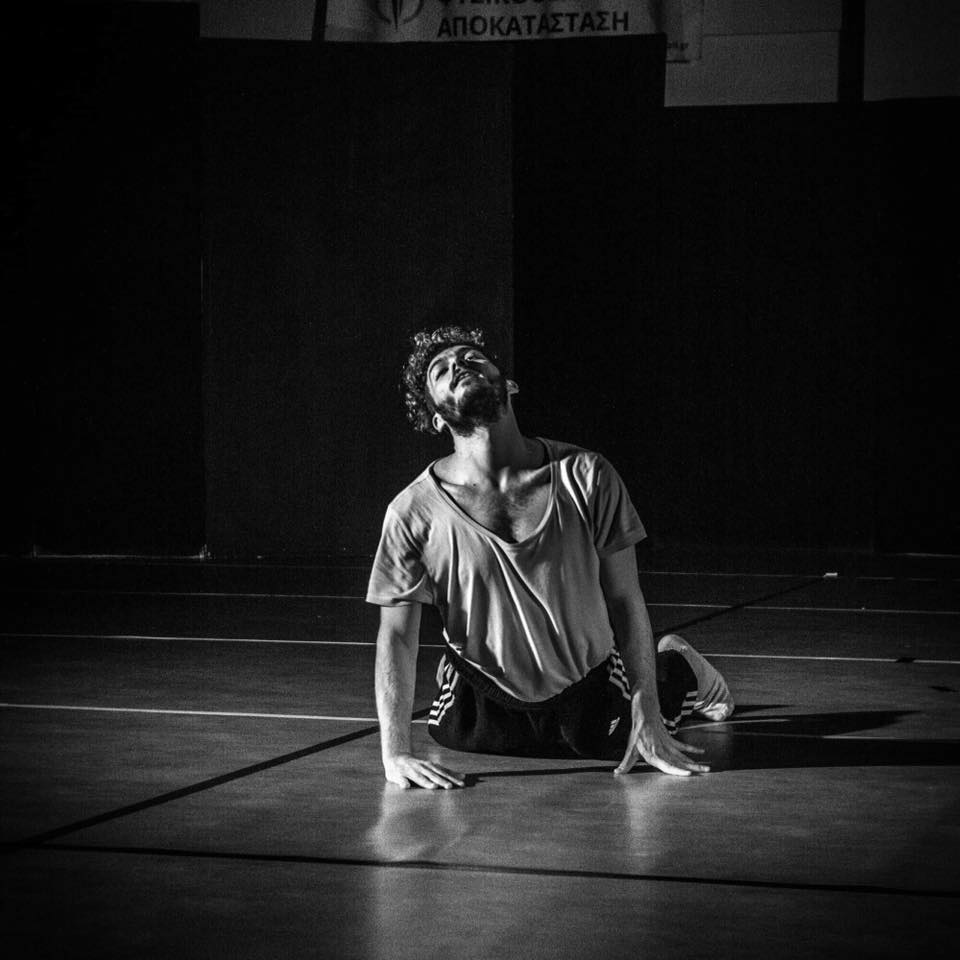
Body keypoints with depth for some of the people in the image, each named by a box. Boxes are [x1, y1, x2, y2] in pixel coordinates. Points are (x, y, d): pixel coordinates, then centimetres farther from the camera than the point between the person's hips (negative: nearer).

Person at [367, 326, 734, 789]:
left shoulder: (586, 477, -21)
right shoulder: (413, 512, -22)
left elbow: (625, 601, -15)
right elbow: (396, 636, -17)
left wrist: (648, 723, -16)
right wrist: (395, 753, -25)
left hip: (587, 684, -1)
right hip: (484, 695, 1)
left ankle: (679, 670, 43)